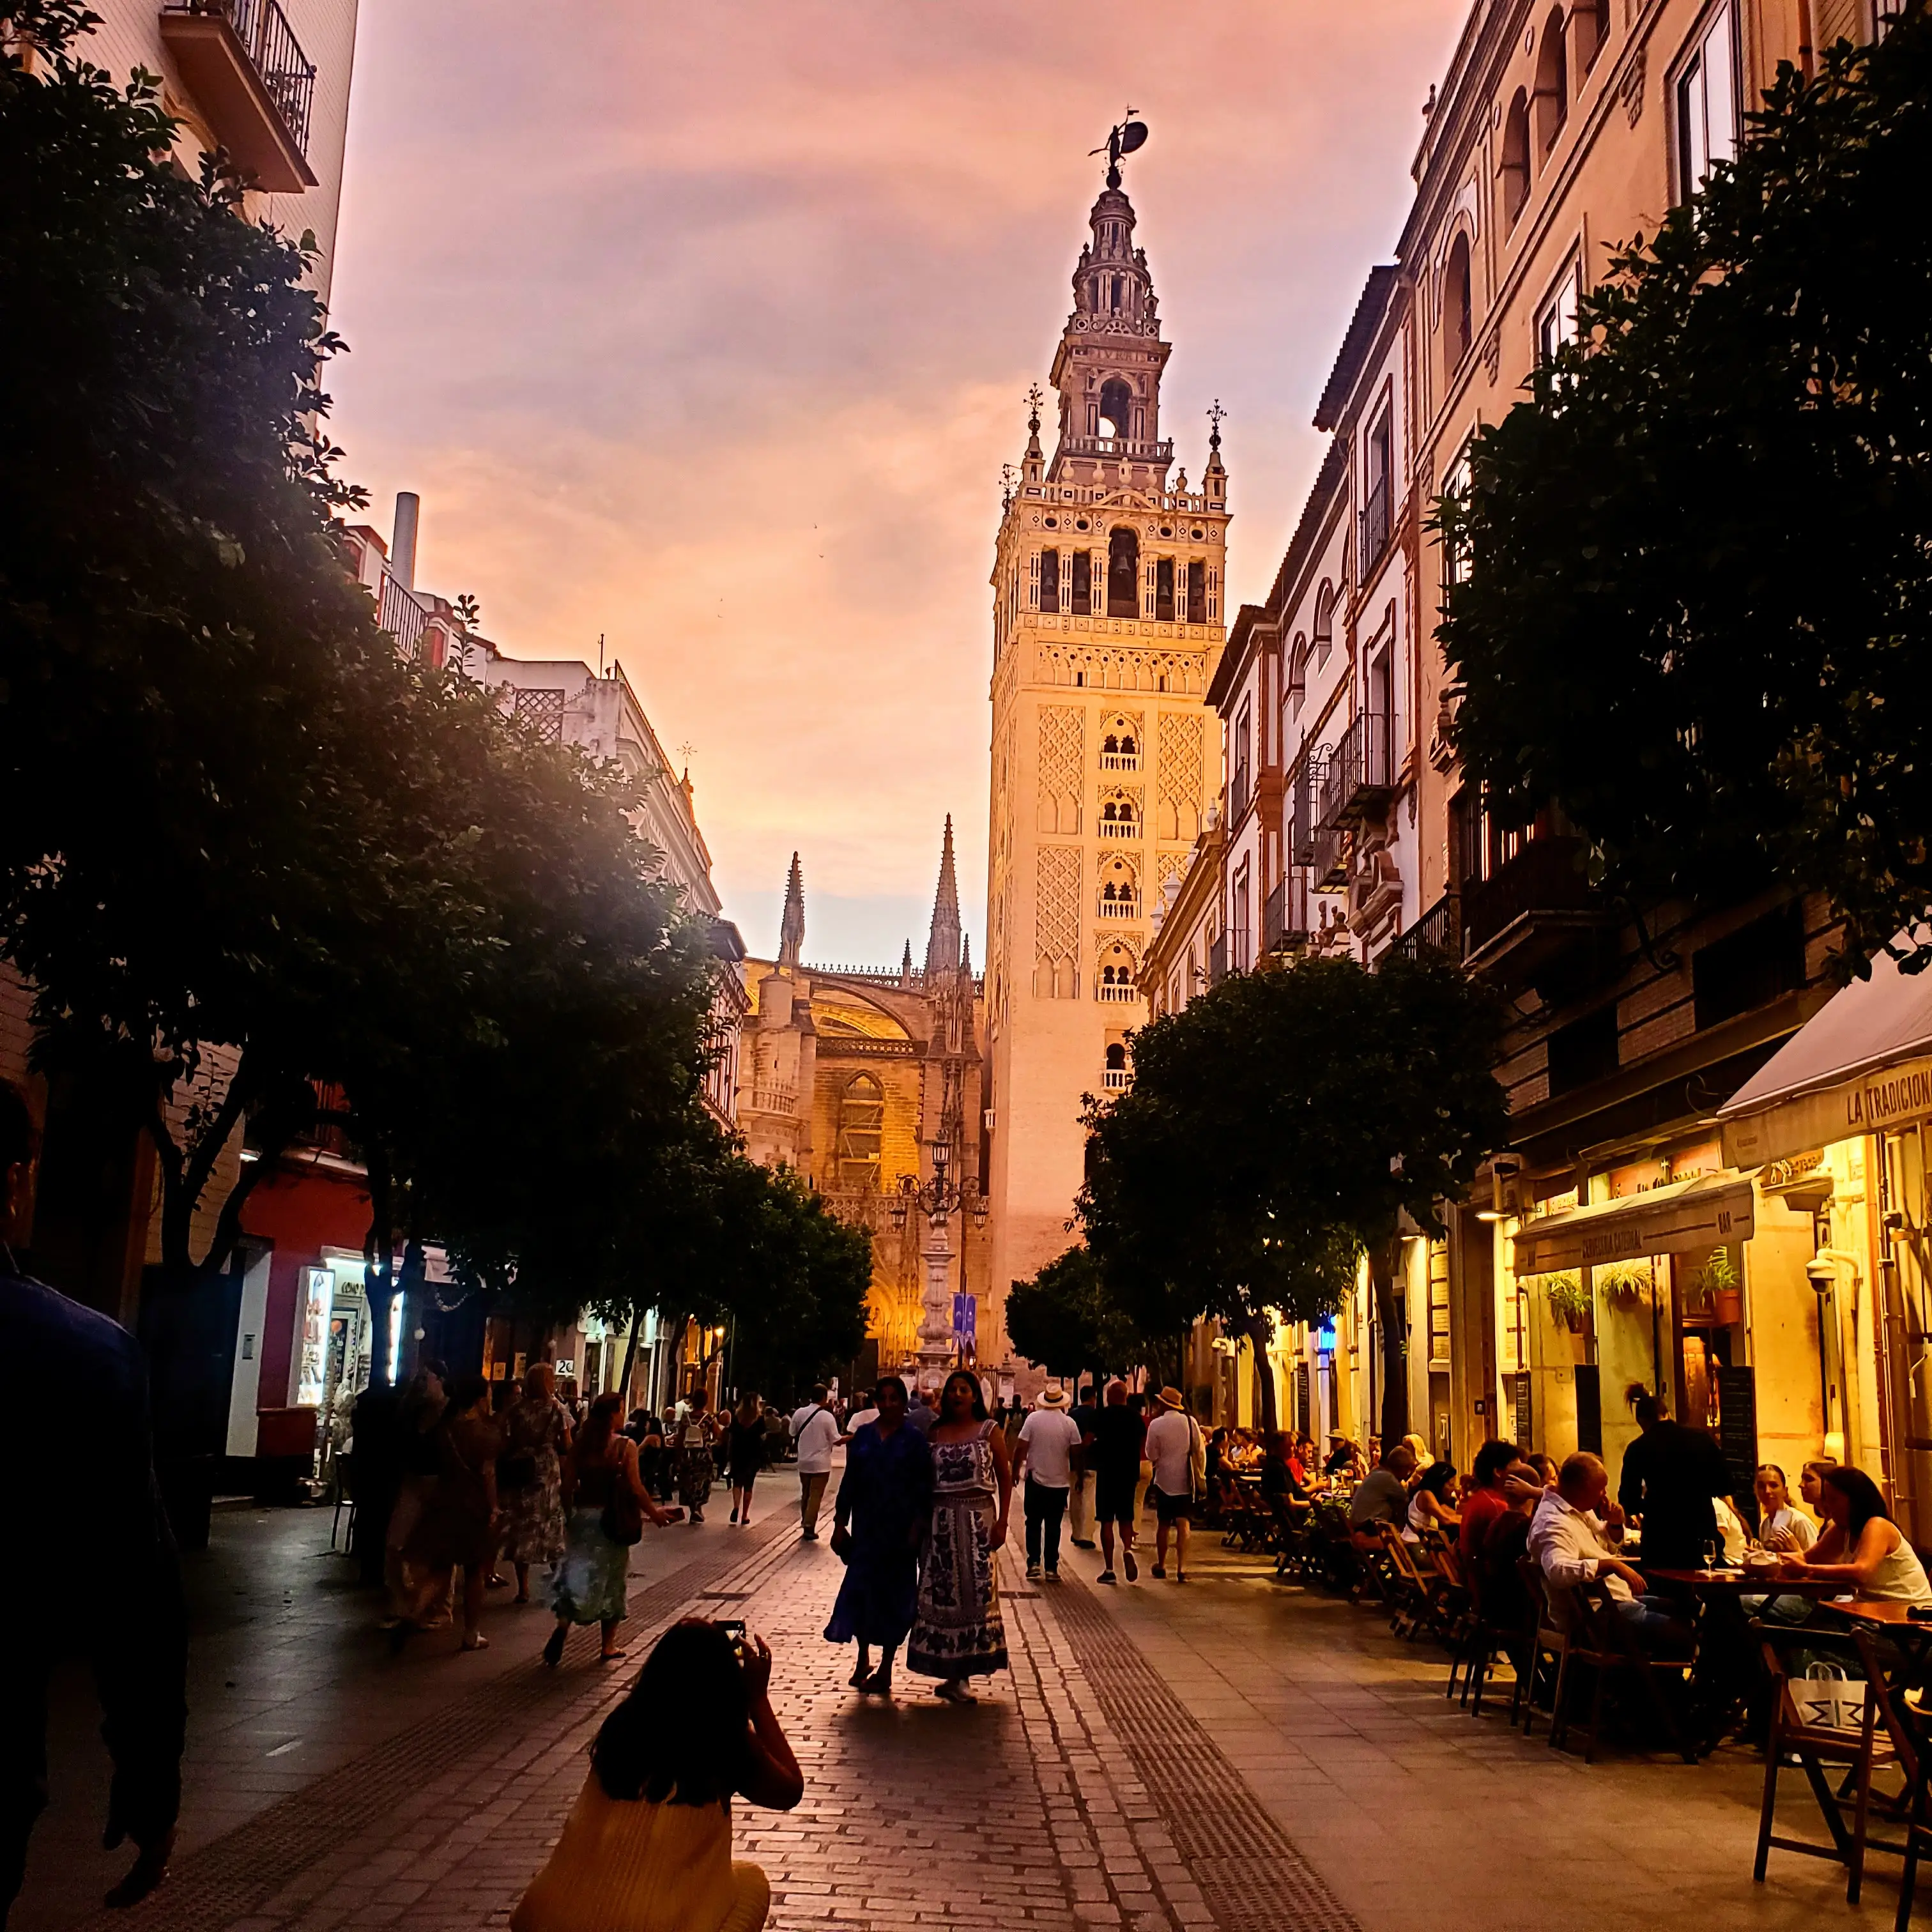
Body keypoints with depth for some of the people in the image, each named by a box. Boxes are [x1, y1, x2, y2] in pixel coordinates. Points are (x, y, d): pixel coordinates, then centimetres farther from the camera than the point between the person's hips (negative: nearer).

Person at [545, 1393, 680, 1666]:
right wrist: (654, 1513, -1)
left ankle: (563, 1624, -15)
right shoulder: (625, 1446, -12)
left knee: (578, 1574, 11)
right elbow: (635, 1487, -14)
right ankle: (609, 1645, 18)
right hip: (611, 1519, -3)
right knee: (612, 1581, 11)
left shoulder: (581, 1444, 0)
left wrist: (569, 1514, 14)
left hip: (582, 1516, 3)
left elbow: (568, 1485, 2)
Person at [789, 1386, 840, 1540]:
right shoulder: (827, 1416, -14)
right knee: (816, 1496, -1)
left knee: (805, 1494, 17)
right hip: (821, 1463, -4)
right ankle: (809, 1528, -6)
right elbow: (836, 1441, -12)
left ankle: (805, 1523, 24)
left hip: (804, 1461, 4)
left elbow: (793, 1435, 9)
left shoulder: (800, 1413, -2)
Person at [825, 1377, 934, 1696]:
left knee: (893, 1596, 5)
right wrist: (840, 1522, 4)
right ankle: (863, 1660, 21)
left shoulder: (914, 1440, -3)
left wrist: (917, 1528, -10)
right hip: (866, 1527, 3)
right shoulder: (863, 1436, 5)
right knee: (860, 1590, 4)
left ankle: (885, 1669, 15)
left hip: (899, 1530, -2)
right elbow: (850, 1480, 7)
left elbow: (924, 1489, -3)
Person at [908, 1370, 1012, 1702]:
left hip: (978, 1518, -2)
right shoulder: (934, 1434, 7)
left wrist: (1001, 1523, -6)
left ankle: (957, 1676, 10)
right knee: (940, 1594, 2)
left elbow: (1005, 1479, 1)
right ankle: (954, 1676, 13)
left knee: (975, 1592, -1)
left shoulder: (989, 1431, 1)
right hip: (940, 1519, 2)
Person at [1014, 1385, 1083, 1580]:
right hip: (1060, 1482, 1)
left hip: (1035, 1480, -1)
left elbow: (1022, 1449, -9)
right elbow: (1076, 1453, -4)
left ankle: (1033, 1562, 4)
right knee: (1053, 1526, 9)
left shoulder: (1033, 1418, -8)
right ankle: (1051, 1567, 9)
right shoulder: (1070, 1423, -6)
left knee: (1033, 1523, 12)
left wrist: (1015, 1471, 3)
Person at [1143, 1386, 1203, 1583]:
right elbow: (1199, 1451, 0)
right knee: (1183, 1525, -2)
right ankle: (1181, 1568, -11)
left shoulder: (1156, 1424, -9)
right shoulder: (1190, 1422, -4)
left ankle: (1161, 1566, 24)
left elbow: (1151, 1455, -6)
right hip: (1185, 1481, 1)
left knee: (1163, 1525, 13)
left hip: (1164, 1480, 0)